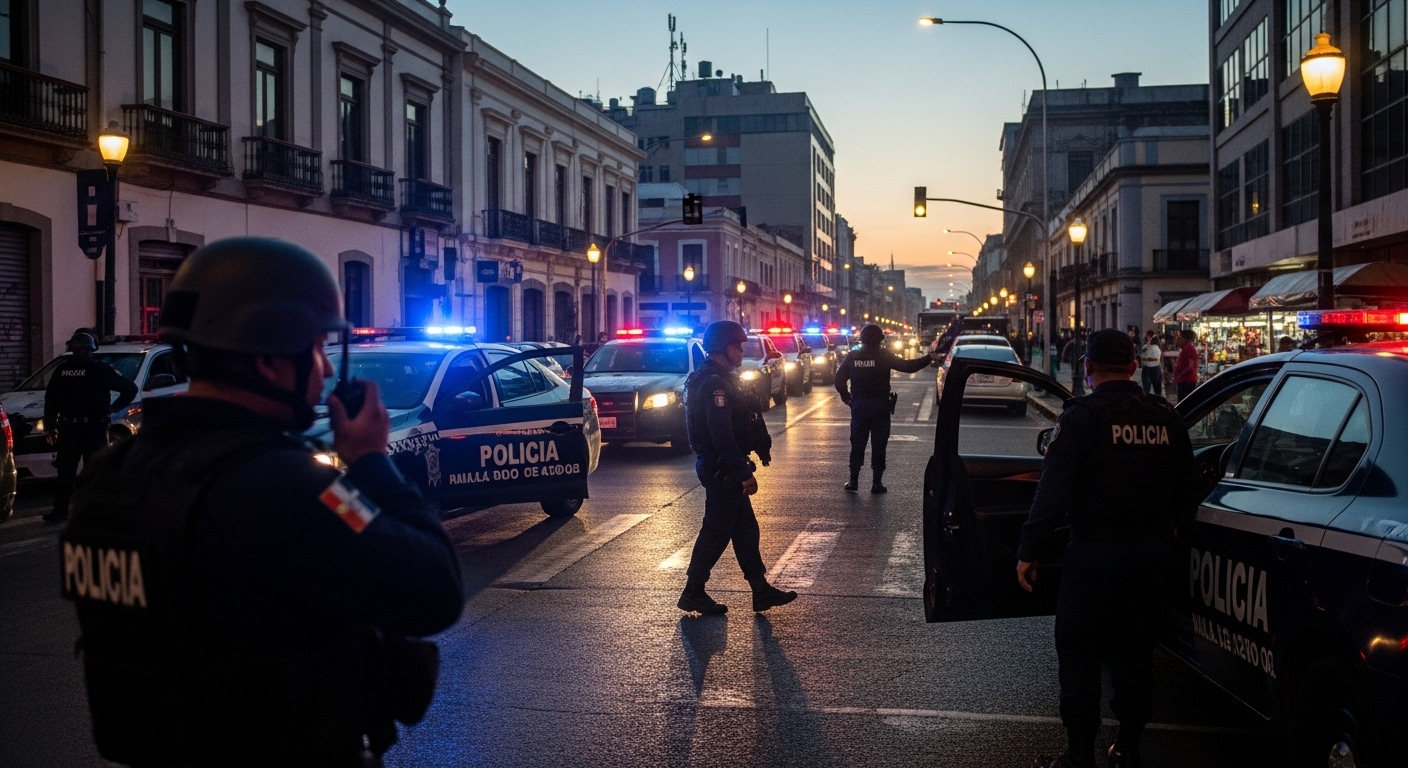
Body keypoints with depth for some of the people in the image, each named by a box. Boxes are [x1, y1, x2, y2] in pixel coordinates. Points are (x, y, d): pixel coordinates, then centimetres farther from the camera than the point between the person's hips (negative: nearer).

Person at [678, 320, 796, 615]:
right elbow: (722, 436, -27)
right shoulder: (714, 384, -20)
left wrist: (761, 447, 8)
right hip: (721, 468, -11)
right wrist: (744, 473, -25)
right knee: (717, 530, -2)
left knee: (745, 529, 12)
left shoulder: (722, 380, 14)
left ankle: (761, 590, 17)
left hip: (724, 468, 11)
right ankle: (693, 593, 7)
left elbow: (742, 422, 18)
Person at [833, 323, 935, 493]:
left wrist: (846, 396, 13)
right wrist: (928, 358, -3)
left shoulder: (853, 357, 1)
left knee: (857, 444, 10)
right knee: (878, 446, 4)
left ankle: (853, 481, 9)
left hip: (859, 406, 3)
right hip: (880, 406, -3)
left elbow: (839, 378, 2)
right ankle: (877, 482, 4)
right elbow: (907, 366, -10)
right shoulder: (883, 356, -9)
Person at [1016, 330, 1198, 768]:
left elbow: (1054, 489, -17)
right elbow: (1186, 490, 11)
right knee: (1134, 651, 15)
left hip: (1095, 552, -5)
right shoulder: (1165, 417, 5)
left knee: (1079, 655, 4)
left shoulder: (1082, 415, -11)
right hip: (1150, 552, 5)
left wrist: (1029, 550, -13)